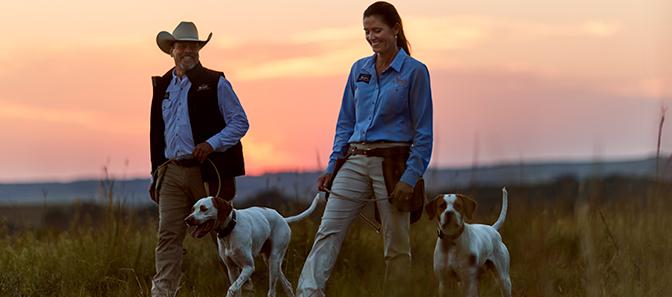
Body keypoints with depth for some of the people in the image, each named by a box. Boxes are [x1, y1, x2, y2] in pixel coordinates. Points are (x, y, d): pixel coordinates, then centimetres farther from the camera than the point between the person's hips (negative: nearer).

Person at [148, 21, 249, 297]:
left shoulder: (215, 83, 1)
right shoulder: (162, 86, 15)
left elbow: (240, 122, -1)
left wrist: (212, 144, -16)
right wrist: (157, 172, 15)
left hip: (207, 171, -3)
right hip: (172, 172, 4)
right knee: (168, 235, -6)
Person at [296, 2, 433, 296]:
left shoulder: (414, 72, -4)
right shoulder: (359, 69, 11)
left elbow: (423, 132, -6)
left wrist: (410, 178, -13)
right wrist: (333, 166, 7)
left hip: (393, 164, -4)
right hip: (355, 161, 4)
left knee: (396, 245, 1)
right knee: (328, 231, -10)